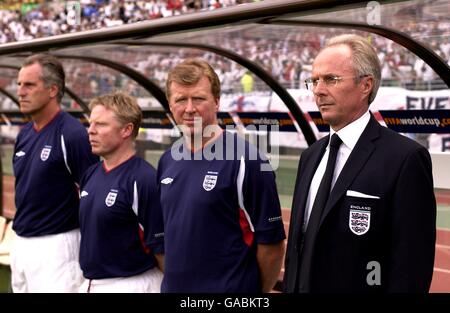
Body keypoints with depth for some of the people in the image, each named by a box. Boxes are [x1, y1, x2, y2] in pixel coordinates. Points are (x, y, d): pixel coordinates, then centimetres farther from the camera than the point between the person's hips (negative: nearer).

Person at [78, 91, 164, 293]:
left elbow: (161, 247, -15)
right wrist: (88, 281, 16)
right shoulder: (91, 174, 7)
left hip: (130, 284, -7)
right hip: (89, 284, 7)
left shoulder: (144, 180, -18)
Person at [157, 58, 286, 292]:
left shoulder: (244, 160, -15)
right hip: (172, 286, 6)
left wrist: (258, 290, -3)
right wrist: (173, 276, 11)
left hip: (230, 287, -6)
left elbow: (271, 242, -12)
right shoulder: (168, 160, 5)